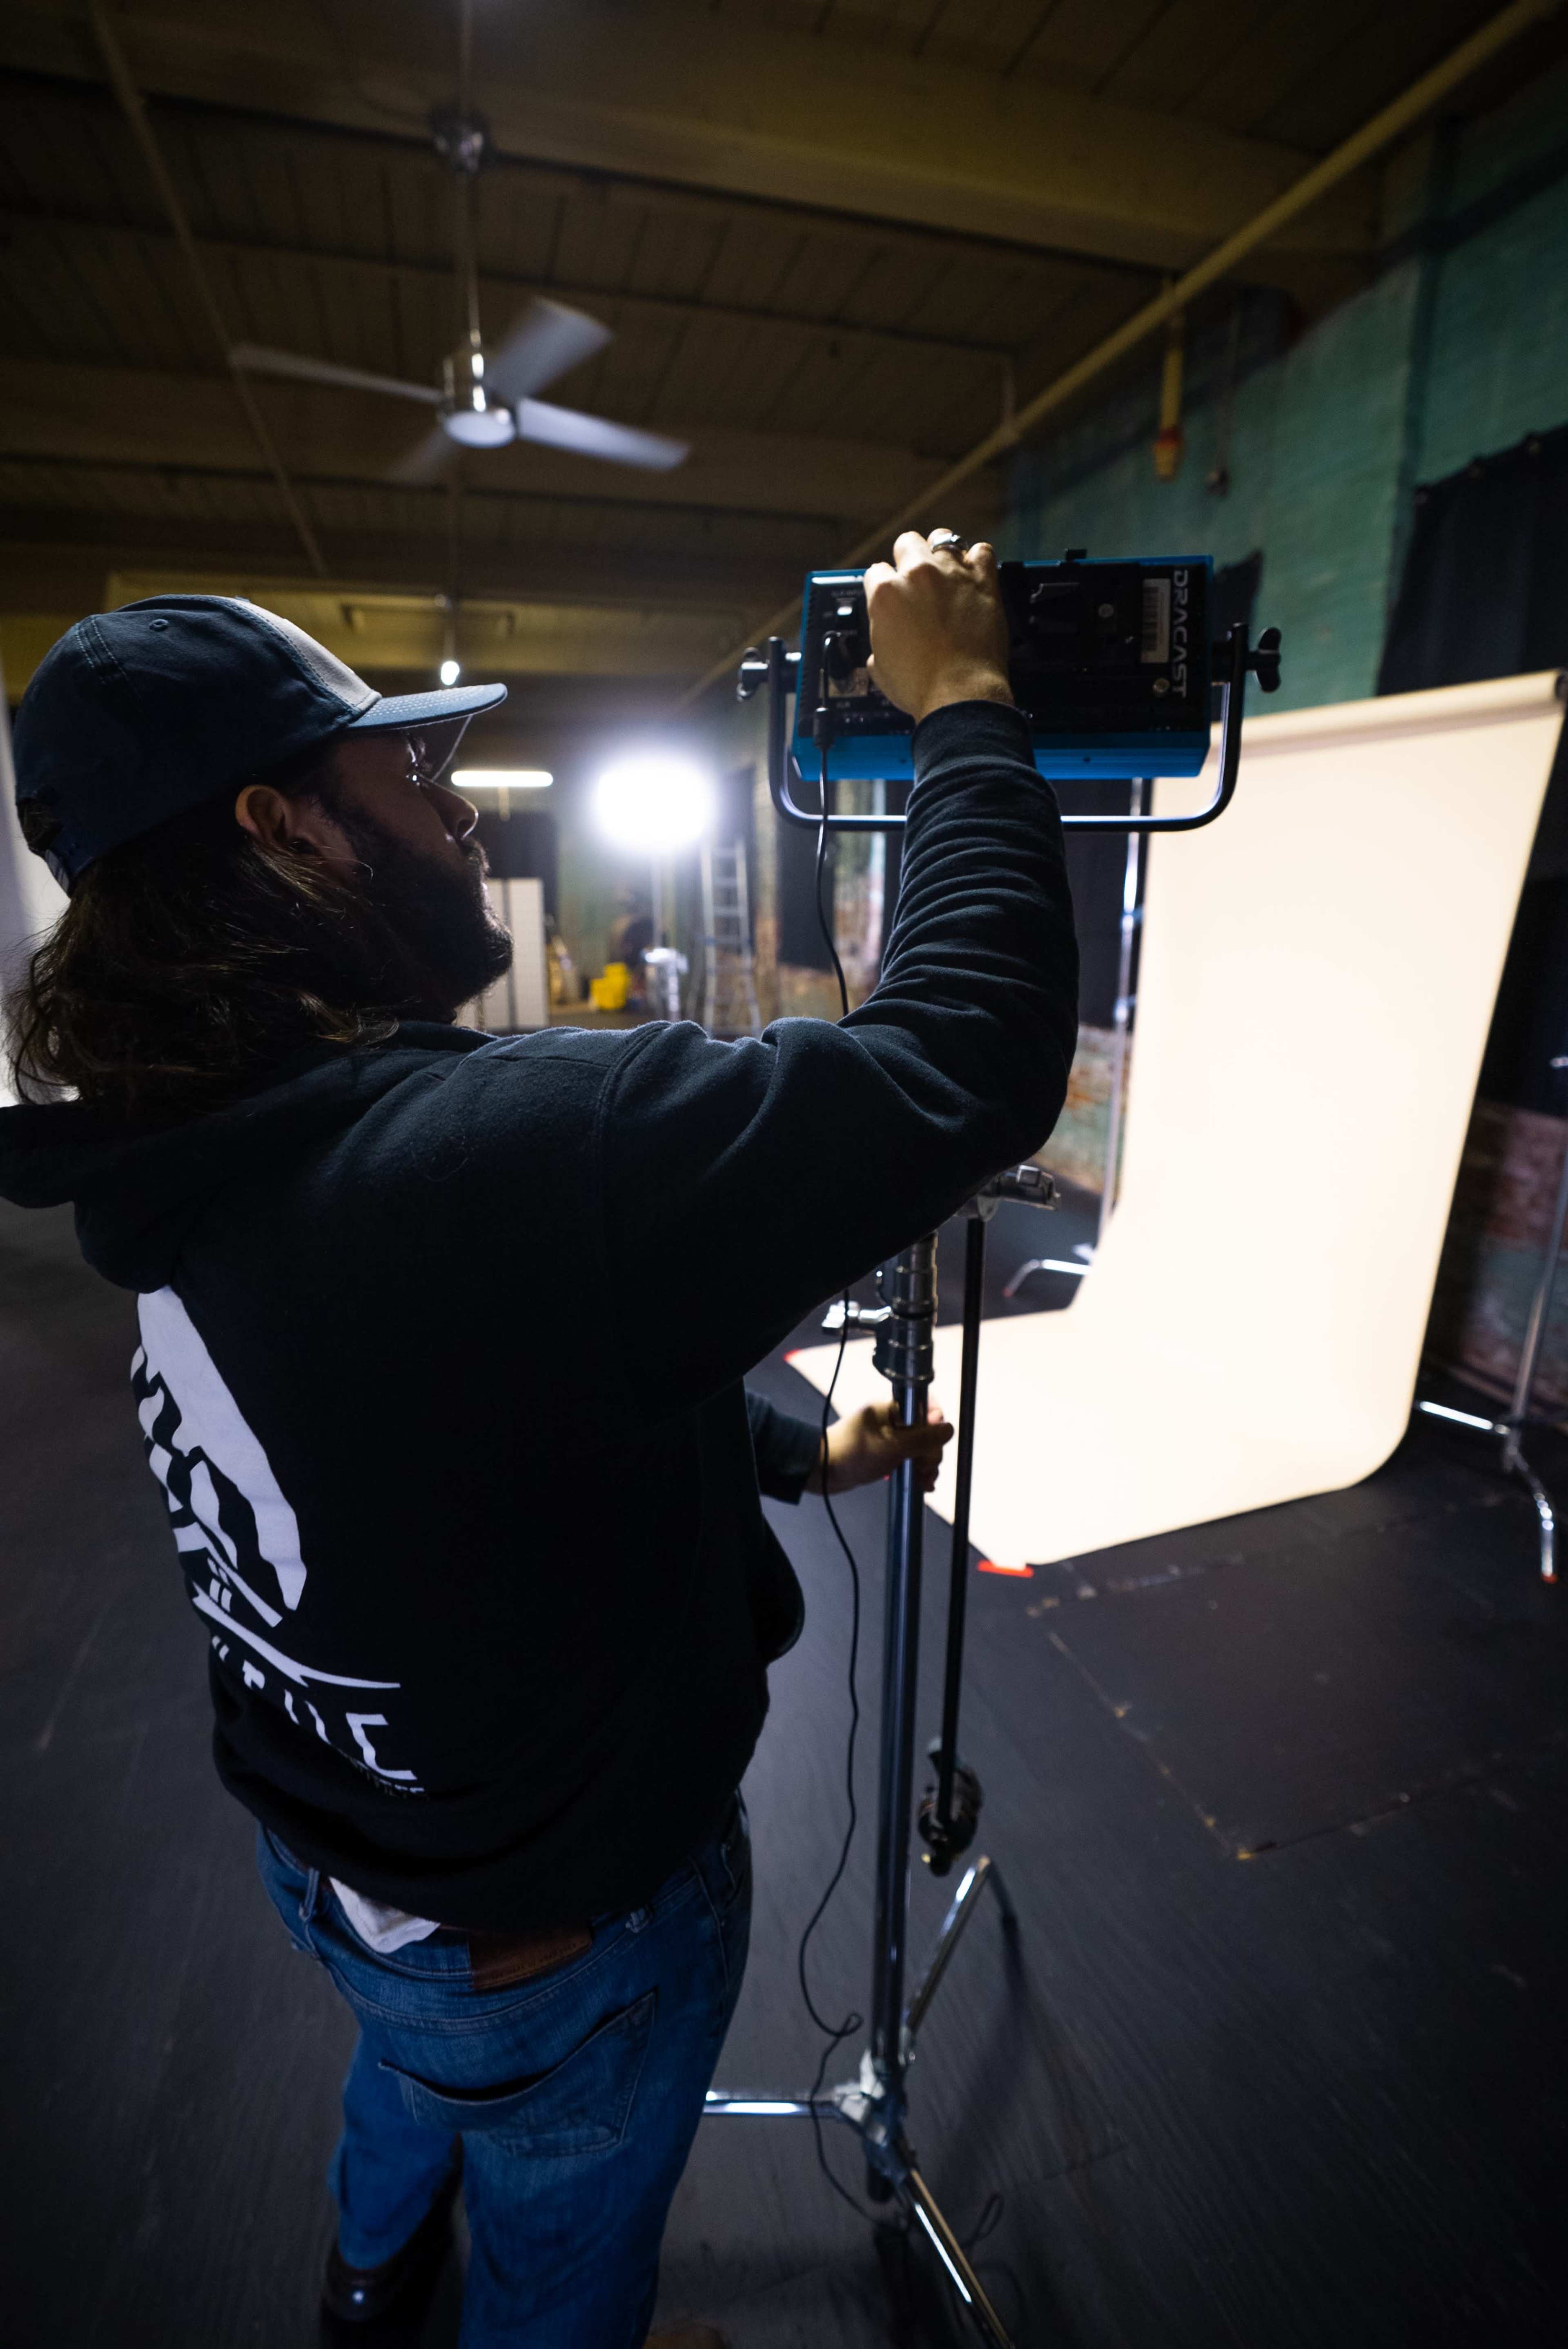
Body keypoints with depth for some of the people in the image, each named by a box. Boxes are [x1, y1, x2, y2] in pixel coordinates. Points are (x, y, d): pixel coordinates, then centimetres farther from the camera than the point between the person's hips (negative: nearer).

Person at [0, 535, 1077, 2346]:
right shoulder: (482, 1158, -40)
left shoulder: (211, 1159, -10)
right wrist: (963, 709, -22)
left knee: (420, 2062, 41)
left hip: (329, 1843, 8)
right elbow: (970, 1054, -38)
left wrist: (800, 1453, 5)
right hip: (555, 1928, -7)